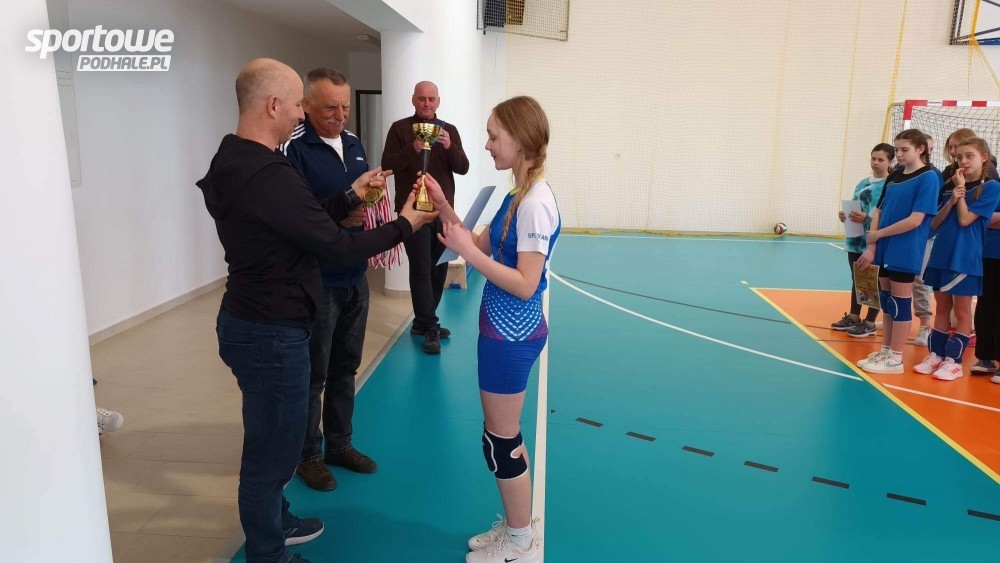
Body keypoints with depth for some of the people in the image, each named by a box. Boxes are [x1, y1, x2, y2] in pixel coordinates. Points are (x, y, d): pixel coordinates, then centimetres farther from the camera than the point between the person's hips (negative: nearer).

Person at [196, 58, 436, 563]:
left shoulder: (237, 163, 7)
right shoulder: (269, 176, -26)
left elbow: (303, 222, 13)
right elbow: (336, 247, -21)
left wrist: (351, 197, 11)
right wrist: (405, 224, -10)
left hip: (252, 322, 11)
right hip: (270, 332, -11)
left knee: (271, 439, 25)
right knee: (272, 446, 6)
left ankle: (275, 522, 44)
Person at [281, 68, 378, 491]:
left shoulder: (353, 143, 10)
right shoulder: (294, 148, -14)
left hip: (355, 277, 7)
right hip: (316, 282, -7)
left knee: (345, 367, 17)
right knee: (313, 374, 7)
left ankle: (340, 445, 33)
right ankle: (309, 455, 26)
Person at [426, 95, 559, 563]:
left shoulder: (535, 203, -23)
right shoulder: (518, 196, 7)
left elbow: (525, 285, -25)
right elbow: (483, 246, 11)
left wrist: (465, 252, -24)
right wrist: (444, 207, 1)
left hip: (512, 334, -10)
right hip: (505, 329, 10)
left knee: (500, 441, 6)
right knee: (504, 437, 20)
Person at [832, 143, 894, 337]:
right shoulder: (862, 184, 12)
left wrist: (867, 218, -26)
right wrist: (846, 216, -1)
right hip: (856, 240, 7)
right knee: (856, 280, 16)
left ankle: (870, 323, 12)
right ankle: (853, 317, 28)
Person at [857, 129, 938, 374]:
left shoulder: (928, 178, -9)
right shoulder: (893, 178, 12)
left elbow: (915, 220, -17)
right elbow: (879, 212, 9)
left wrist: (877, 234, -10)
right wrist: (871, 247, -2)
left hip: (905, 252, -7)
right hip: (885, 249, 7)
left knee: (900, 303, 0)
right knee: (886, 301, 12)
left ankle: (895, 359, 9)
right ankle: (885, 351, 22)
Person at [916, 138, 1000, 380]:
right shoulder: (952, 185, 11)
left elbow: (965, 219, -14)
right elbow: (935, 224, 6)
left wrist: (962, 190, -6)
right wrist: (951, 200, -8)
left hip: (965, 257, -5)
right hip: (941, 254, 6)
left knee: (962, 311, 2)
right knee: (942, 308, 11)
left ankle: (954, 361, 7)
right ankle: (936, 355, 17)